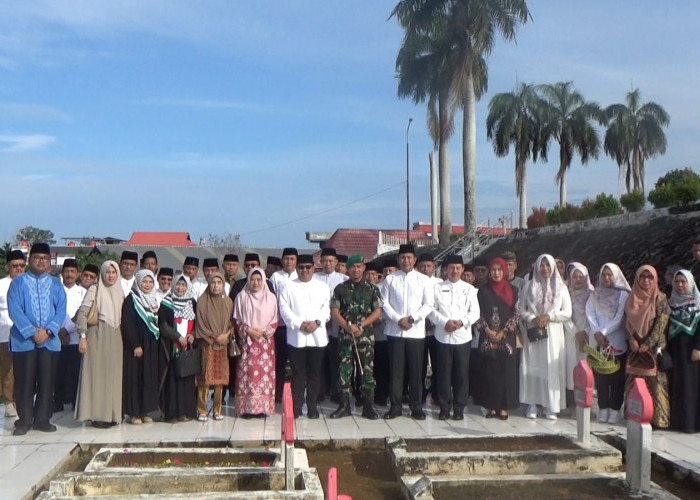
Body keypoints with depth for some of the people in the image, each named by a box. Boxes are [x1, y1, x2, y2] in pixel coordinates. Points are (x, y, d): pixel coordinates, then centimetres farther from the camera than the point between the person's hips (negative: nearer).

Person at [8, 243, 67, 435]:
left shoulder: (56, 284, 9)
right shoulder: (18, 282, 1)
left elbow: (61, 310, 2)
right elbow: (14, 310, -8)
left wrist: (47, 331, -13)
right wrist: (32, 332, -15)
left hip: (50, 340, 2)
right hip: (24, 340, -2)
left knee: (47, 382, 5)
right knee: (24, 383, 3)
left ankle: (42, 419, 15)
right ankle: (24, 420, 13)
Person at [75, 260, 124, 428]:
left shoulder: (120, 292, 14)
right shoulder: (95, 290, -2)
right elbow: (82, 313, -9)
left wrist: (123, 337, 11)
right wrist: (83, 336, -17)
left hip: (115, 338, 5)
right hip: (98, 336, -5)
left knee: (113, 375, 7)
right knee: (97, 374, -3)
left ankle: (111, 414, 14)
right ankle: (97, 415, 1)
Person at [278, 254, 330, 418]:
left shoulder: (322, 287, 11)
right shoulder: (288, 287, 6)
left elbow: (326, 308, 4)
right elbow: (284, 309, -2)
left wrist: (317, 322, -12)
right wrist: (300, 324, -13)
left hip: (317, 336, 1)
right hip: (296, 337, -1)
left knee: (314, 373, 6)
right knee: (298, 373, 2)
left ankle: (312, 407, 15)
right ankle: (296, 407, 9)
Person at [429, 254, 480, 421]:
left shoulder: (469, 289, 6)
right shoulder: (437, 288, 4)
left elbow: (475, 312, 3)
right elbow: (432, 310, 0)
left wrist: (462, 322, -13)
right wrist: (444, 322, -14)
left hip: (463, 337, 1)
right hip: (443, 337, 0)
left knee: (461, 374, 4)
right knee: (443, 374, 4)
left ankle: (459, 408, 15)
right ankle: (444, 407, 15)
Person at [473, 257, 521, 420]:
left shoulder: (513, 290, 4)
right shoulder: (483, 291, 7)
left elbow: (517, 313, -1)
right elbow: (478, 313, 3)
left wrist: (503, 332, -9)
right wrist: (488, 331, -9)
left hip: (507, 338, -1)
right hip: (487, 338, 1)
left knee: (506, 371, 0)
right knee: (489, 372, 2)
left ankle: (504, 407, 8)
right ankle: (491, 406, 10)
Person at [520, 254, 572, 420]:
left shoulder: (561, 288, 6)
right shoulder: (530, 286, 7)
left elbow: (567, 313, 2)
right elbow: (521, 309, 6)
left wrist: (548, 316, -10)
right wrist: (532, 318, -12)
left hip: (553, 333, 0)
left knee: (552, 369, -2)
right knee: (532, 367, -1)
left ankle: (551, 407, 4)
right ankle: (532, 405, 5)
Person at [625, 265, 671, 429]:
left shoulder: (660, 299, 0)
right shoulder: (632, 299, 11)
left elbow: (661, 323, -7)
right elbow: (628, 322, 8)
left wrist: (648, 344, -12)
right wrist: (632, 339, -8)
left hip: (654, 347, -4)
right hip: (636, 348, 4)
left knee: (655, 381, -6)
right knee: (634, 382, 2)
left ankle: (658, 418, -1)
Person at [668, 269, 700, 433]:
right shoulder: (671, 303, 11)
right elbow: (666, 327, 10)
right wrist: (667, 349, 3)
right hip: (675, 349, 4)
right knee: (677, 384, 4)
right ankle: (677, 419, 8)